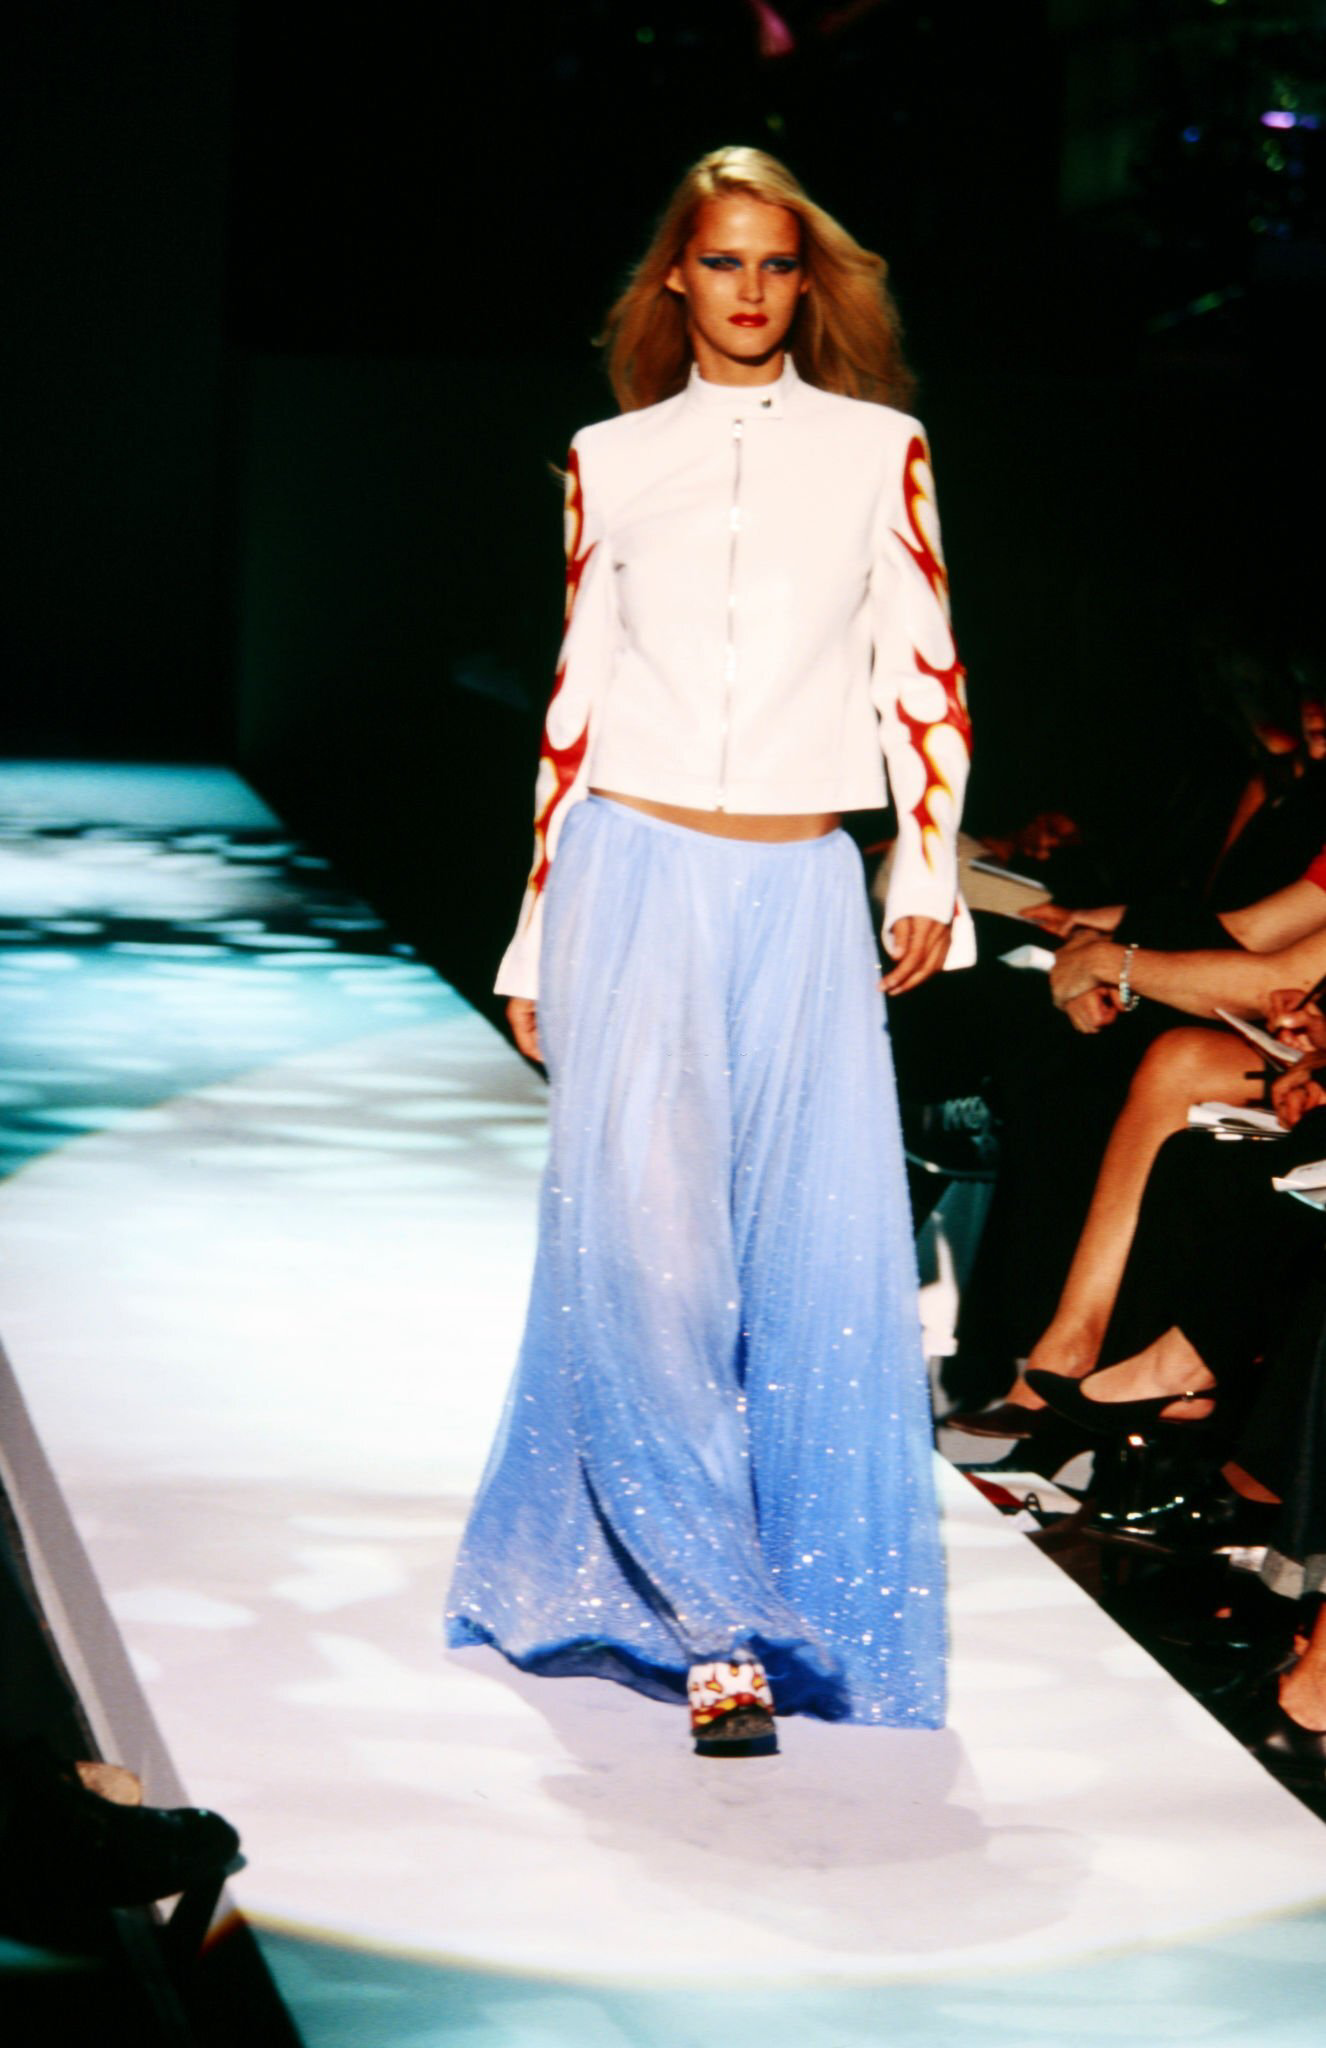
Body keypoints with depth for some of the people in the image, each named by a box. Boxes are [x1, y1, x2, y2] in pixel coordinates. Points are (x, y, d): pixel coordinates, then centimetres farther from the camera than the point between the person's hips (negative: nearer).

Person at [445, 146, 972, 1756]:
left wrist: (929, 866, -5)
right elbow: (575, 700, 12)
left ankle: (816, 1602, 14)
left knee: (822, 1250, -2)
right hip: (638, 878, 0)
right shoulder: (611, 463, 10)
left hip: (801, 896, 0)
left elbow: (923, 671, 7)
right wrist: (538, 935, 10)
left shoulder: (878, 449, 8)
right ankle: (712, 1617, -6)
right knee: (643, 1231, -11)